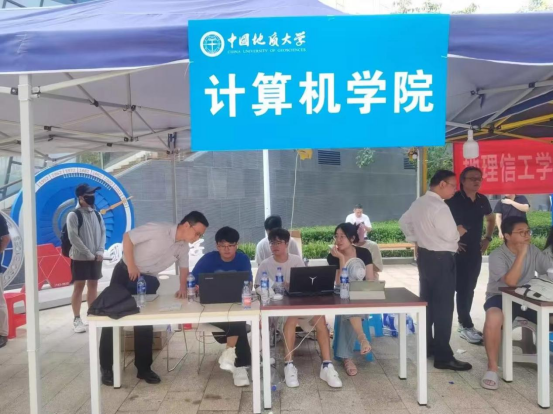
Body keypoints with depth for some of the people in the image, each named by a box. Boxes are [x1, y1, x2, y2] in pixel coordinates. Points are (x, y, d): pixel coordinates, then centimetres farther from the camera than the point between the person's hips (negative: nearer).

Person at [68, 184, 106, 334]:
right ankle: (77, 319, 7)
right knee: (79, 287, -1)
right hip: (80, 258, -5)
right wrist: (88, 254, -15)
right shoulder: (74, 215, -8)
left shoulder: (97, 215, 10)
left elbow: (103, 233, 9)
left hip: (96, 257, 5)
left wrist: (100, 251, -6)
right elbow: (73, 237, -13)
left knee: (93, 286, 10)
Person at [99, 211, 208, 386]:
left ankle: (144, 368, 18)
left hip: (148, 280, 5)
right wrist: (131, 266, -21)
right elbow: (127, 237, -22)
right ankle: (106, 368, 15)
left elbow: (183, 266, 9)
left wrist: (183, 288, -6)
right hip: (126, 273, -5)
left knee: (145, 324, 5)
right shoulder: (158, 229, -27)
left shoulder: (183, 246, -6)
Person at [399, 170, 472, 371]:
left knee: (427, 301, 17)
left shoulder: (418, 203, 8)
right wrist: (460, 231, -2)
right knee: (443, 307, -3)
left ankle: (426, 345, 29)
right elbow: (451, 236, -23)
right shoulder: (439, 207, -21)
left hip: (424, 255, 10)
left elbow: (404, 221, 21)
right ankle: (443, 357, 4)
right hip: (441, 259, -9)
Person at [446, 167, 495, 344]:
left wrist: (488, 238, 13)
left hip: (476, 251, 7)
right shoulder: (453, 200, -14)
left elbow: (491, 218, 24)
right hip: (459, 251, -7)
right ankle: (466, 326, 4)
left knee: (470, 288, 13)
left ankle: (463, 323, 24)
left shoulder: (482, 200, 6)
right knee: (462, 288, -4)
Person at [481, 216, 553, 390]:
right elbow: (511, 281, -27)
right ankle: (492, 368, -21)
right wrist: (521, 254, -28)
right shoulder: (497, 256, -14)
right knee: (493, 318, -37)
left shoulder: (533, 251, 2)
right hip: (501, 297, -5)